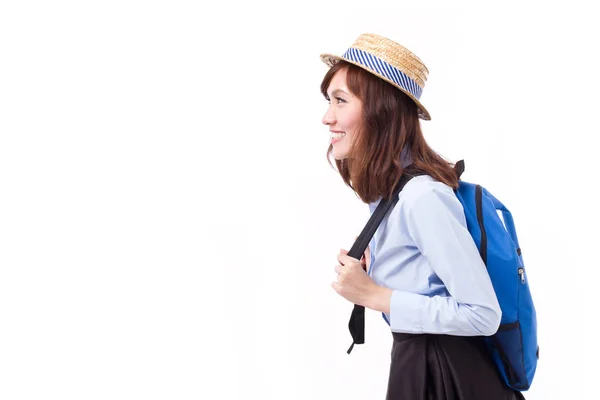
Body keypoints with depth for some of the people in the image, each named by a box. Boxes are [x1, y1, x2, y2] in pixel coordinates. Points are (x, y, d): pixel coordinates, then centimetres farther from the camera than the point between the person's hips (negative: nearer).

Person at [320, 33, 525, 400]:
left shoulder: (423, 197, -24)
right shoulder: (385, 188, 3)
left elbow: (484, 314, -26)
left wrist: (374, 295, -22)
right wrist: (373, 263, 2)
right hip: (413, 359, 9)